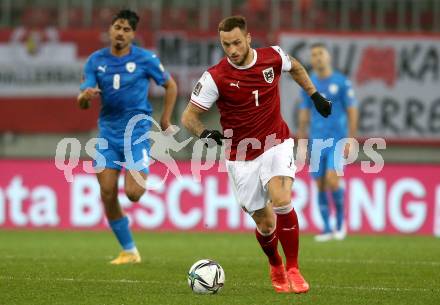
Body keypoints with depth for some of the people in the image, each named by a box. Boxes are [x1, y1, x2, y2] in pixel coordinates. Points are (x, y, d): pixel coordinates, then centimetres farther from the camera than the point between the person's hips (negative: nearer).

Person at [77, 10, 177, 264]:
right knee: (108, 195, -4)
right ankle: (129, 251, 10)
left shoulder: (145, 59, -5)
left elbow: (171, 86, 8)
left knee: (133, 193, -16)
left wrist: (166, 119, 2)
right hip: (108, 133, 3)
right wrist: (86, 96, -24)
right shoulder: (96, 60, 2)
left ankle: (142, 178, 23)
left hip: (137, 132, -3)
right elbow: (82, 103, -1)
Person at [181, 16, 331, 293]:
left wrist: (315, 95, 18)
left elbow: (295, 67, 19)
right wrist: (204, 133, -27)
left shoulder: (273, 57, -7)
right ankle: (276, 267, 36)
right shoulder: (215, 78, -14)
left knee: (281, 201, -25)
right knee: (265, 224, 3)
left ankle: (293, 270, -11)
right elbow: (189, 116, -9)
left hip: (276, 144, 0)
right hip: (242, 158, 0)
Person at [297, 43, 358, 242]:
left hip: (338, 141, -4)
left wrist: (351, 141, -9)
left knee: (332, 180, -18)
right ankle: (327, 229, 11)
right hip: (316, 142, 4)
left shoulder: (342, 82, -3)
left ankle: (340, 218, 5)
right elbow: (304, 114, 12)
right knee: (320, 185, 3)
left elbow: (352, 111, -3)